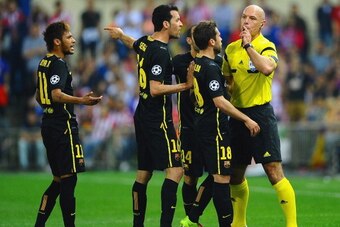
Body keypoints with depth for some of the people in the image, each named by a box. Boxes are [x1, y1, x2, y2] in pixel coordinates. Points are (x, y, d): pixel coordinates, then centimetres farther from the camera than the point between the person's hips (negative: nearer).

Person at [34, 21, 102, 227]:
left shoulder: (44, 63, 16)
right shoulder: (59, 64, -13)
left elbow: (39, 97, 26)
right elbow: (56, 94, -27)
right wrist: (81, 101, -40)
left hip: (49, 124, 10)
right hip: (63, 125, -10)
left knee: (59, 179, 14)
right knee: (69, 178, -7)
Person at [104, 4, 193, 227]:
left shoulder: (145, 42, 9)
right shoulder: (161, 52, -18)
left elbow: (135, 45, 34)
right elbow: (155, 89, -23)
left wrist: (120, 34, 56)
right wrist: (186, 85, -20)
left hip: (143, 117, 10)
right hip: (158, 119, -10)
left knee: (144, 173, 12)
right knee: (175, 169, -12)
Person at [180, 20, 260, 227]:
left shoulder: (196, 64, 12)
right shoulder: (211, 68, -17)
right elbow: (220, 102, -22)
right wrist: (246, 119, -19)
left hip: (202, 126, 10)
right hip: (215, 130, -10)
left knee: (215, 176, 16)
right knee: (222, 177, -6)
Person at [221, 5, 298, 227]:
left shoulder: (267, 47, -9)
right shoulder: (231, 48, 10)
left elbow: (267, 68, -32)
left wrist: (248, 45, -25)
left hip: (260, 113, -6)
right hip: (237, 113, 7)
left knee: (274, 171, -12)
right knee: (235, 174, 13)